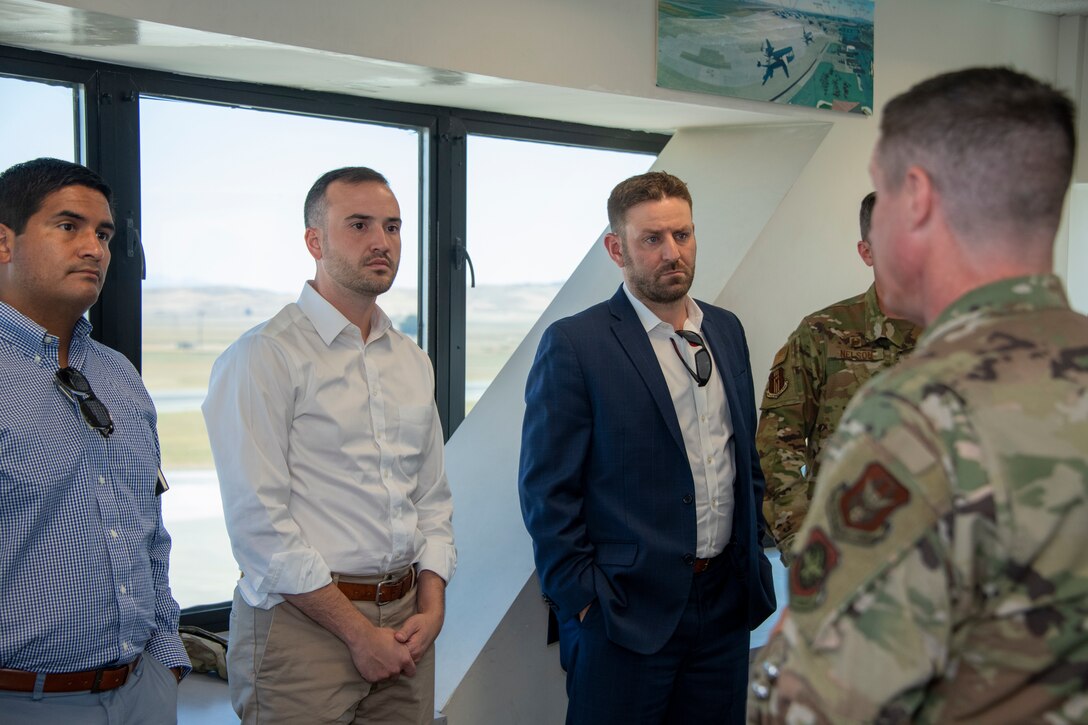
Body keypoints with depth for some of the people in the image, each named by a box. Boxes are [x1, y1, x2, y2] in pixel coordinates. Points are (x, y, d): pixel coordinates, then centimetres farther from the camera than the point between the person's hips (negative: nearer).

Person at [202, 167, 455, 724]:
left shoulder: (412, 361, 13)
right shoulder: (263, 358, -9)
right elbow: (258, 522, -15)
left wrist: (431, 610, 0)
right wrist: (358, 632, -13)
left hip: (405, 622, 6)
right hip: (305, 622, -6)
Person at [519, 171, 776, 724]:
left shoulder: (726, 330, 11)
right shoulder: (573, 344, -9)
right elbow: (547, 491, -10)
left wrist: (751, 552, 12)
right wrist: (584, 599, -12)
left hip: (726, 601, 6)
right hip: (627, 612, -5)